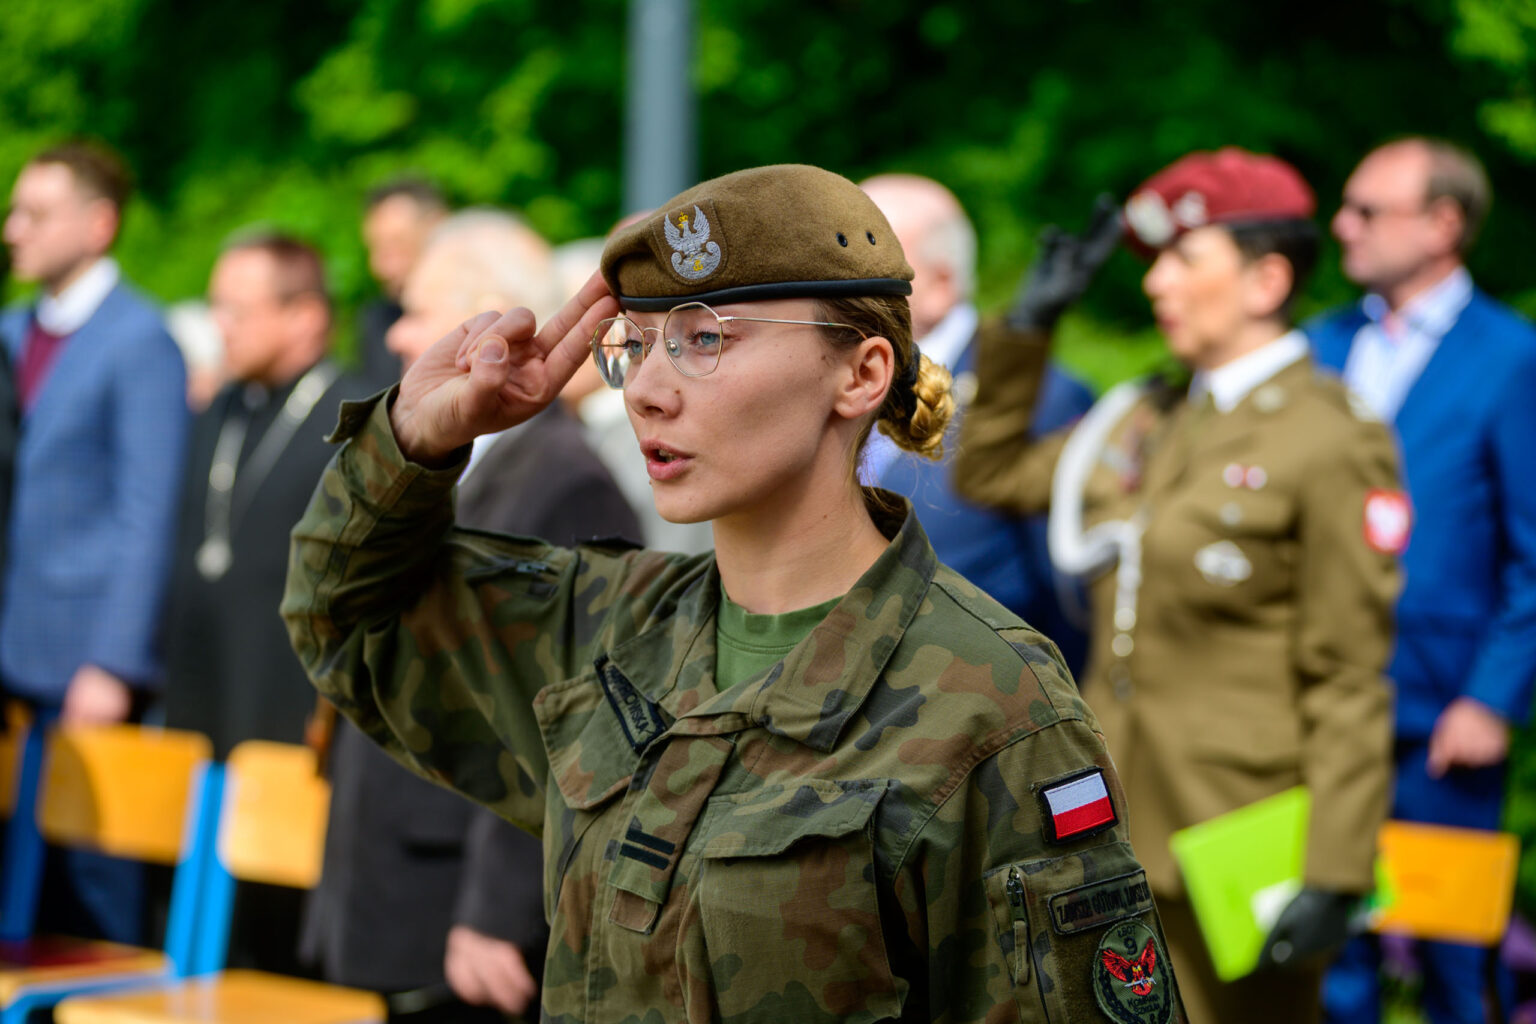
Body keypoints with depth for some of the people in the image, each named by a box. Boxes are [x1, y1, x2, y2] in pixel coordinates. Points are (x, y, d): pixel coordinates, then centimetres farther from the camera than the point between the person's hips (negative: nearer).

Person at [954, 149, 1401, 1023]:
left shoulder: (1332, 446, -11)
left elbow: (1349, 685, -13)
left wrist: (1333, 877, -18)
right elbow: (991, 475, 25)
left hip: (1238, 851, -7)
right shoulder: (1148, 421, 11)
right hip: (1120, 836, 7)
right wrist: (1031, 322, 14)